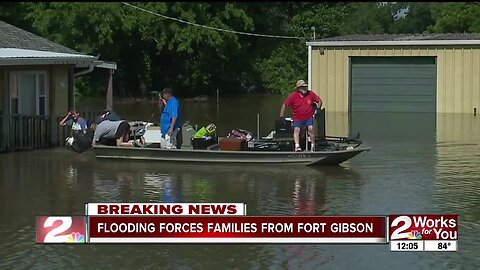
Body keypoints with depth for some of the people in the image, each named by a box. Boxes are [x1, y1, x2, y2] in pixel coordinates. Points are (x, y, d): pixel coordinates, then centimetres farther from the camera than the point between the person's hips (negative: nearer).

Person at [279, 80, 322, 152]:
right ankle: (297, 146, -23)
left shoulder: (311, 94, -4)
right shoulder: (293, 96, -10)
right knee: (296, 129, -17)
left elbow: (319, 101, 10)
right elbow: (284, 105, -5)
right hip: (297, 118, 0)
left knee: (311, 129, -16)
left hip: (309, 117, 0)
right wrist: (281, 116, -7)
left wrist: (318, 109, -5)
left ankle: (313, 146, -1)